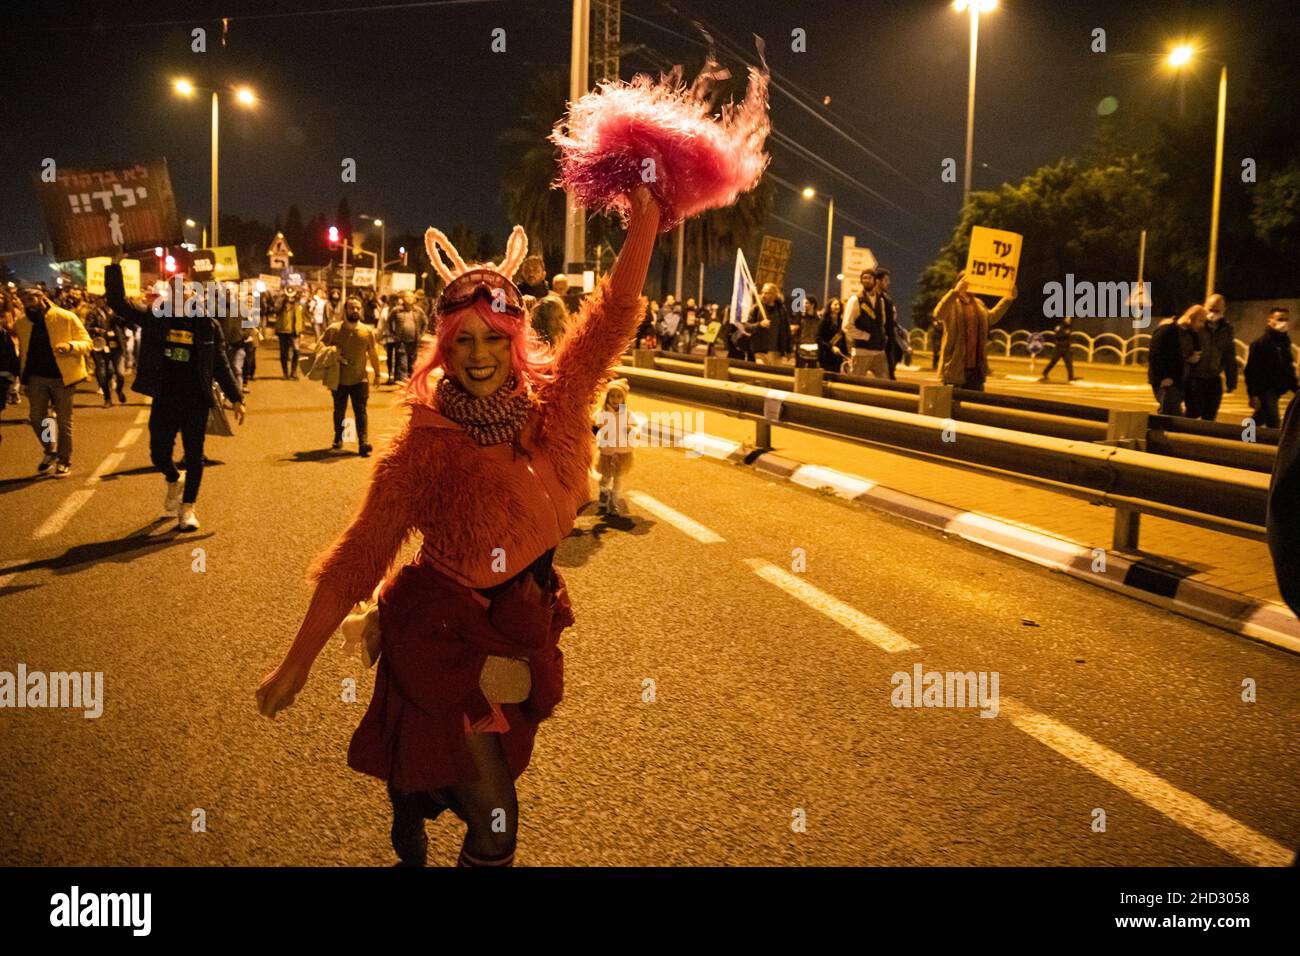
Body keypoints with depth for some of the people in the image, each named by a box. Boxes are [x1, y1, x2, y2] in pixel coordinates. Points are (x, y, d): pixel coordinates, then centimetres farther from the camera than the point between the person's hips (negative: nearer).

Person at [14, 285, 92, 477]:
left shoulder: (66, 317, -9)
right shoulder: (21, 322, 5)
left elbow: (87, 343, -7)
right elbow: (23, 350, 16)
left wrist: (70, 346, -27)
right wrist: (23, 375, 10)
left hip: (62, 377, -4)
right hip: (37, 377, 4)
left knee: (64, 421, 4)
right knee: (36, 418, 3)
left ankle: (64, 461, 16)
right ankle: (50, 451, 28)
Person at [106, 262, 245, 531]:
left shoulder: (208, 325, -2)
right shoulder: (155, 318, 1)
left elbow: (221, 365, 3)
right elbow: (118, 303, -4)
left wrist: (235, 398, 2)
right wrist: (114, 267, -15)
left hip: (196, 402, -1)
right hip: (164, 400, 1)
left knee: (194, 456, 4)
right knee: (159, 453, 6)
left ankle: (188, 508, 18)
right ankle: (173, 481, 39)